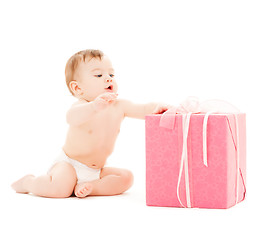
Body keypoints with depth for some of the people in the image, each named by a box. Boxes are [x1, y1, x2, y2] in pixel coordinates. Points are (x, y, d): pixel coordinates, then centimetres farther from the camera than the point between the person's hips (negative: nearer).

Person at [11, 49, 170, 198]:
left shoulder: (119, 106, -2)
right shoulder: (82, 106, -23)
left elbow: (143, 110, -3)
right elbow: (72, 117, -46)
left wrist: (157, 108, -28)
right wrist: (94, 106, -66)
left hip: (97, 170, 6)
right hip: (69, 165, -6)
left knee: (126, 178, -7)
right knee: (59, 189, -28)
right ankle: (29, 182, 3)